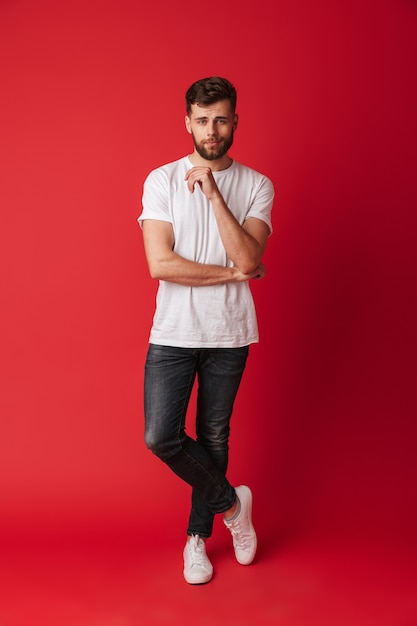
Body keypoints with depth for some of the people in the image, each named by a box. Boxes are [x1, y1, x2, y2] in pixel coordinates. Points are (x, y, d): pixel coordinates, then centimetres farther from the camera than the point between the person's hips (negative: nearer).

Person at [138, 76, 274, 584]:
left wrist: (214, 193, -19)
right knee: (160, 437, -8)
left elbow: (248, 257, -15)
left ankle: (198, 536, 32)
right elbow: (160, 264, -13)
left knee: (213, 437, 11)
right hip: (172, 332, 0)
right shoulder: (162, 180, -3)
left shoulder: (256, 186, 1)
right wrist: (234, 273, -10)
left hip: (229, 334, 1)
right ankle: (232, 502, 18)